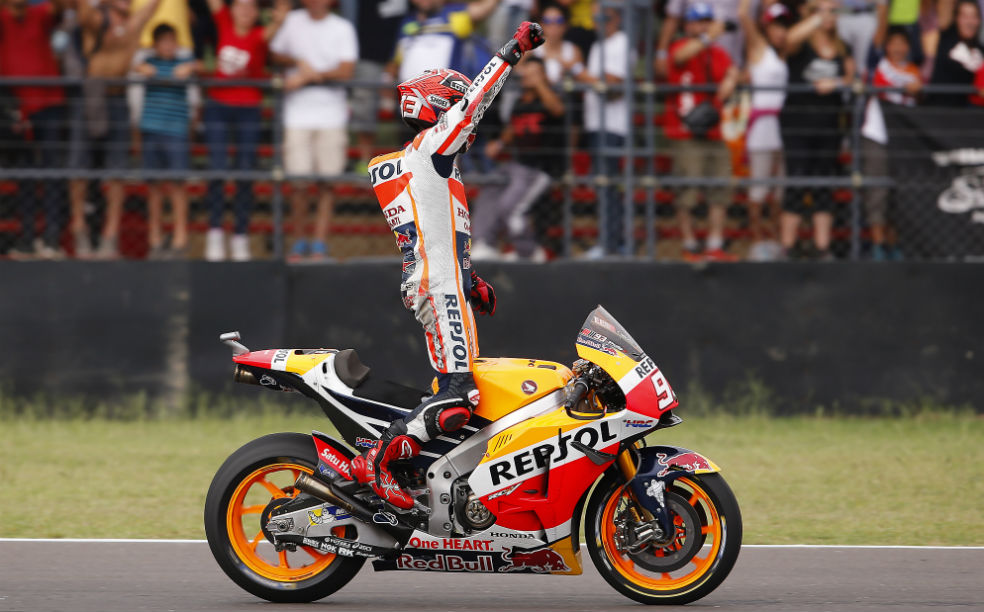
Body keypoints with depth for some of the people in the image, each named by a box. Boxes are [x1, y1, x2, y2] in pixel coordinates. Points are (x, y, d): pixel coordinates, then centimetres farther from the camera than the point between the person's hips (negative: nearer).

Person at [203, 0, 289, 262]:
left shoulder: (258, 35, -9)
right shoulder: (224, 24, 0)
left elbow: (269, 32, -29)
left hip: (249, 109, -1)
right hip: (218, 105, 1)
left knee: (245, 174, 1)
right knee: (217, 169, -5)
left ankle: (240, 238, 7)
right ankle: (215, 233, 1)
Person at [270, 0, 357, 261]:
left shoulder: (342, 29, 2)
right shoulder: (293, 21, 8)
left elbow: (346, 71, -7)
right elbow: (276, 54, 17)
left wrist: (307, 76, -11)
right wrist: (299, 63, -3)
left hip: (331, 114, -1)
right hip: (297, 115, 1)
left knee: (327, 181, -2)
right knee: (299, 183, -3)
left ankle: (319, 244, 4)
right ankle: (299, 242, 11)